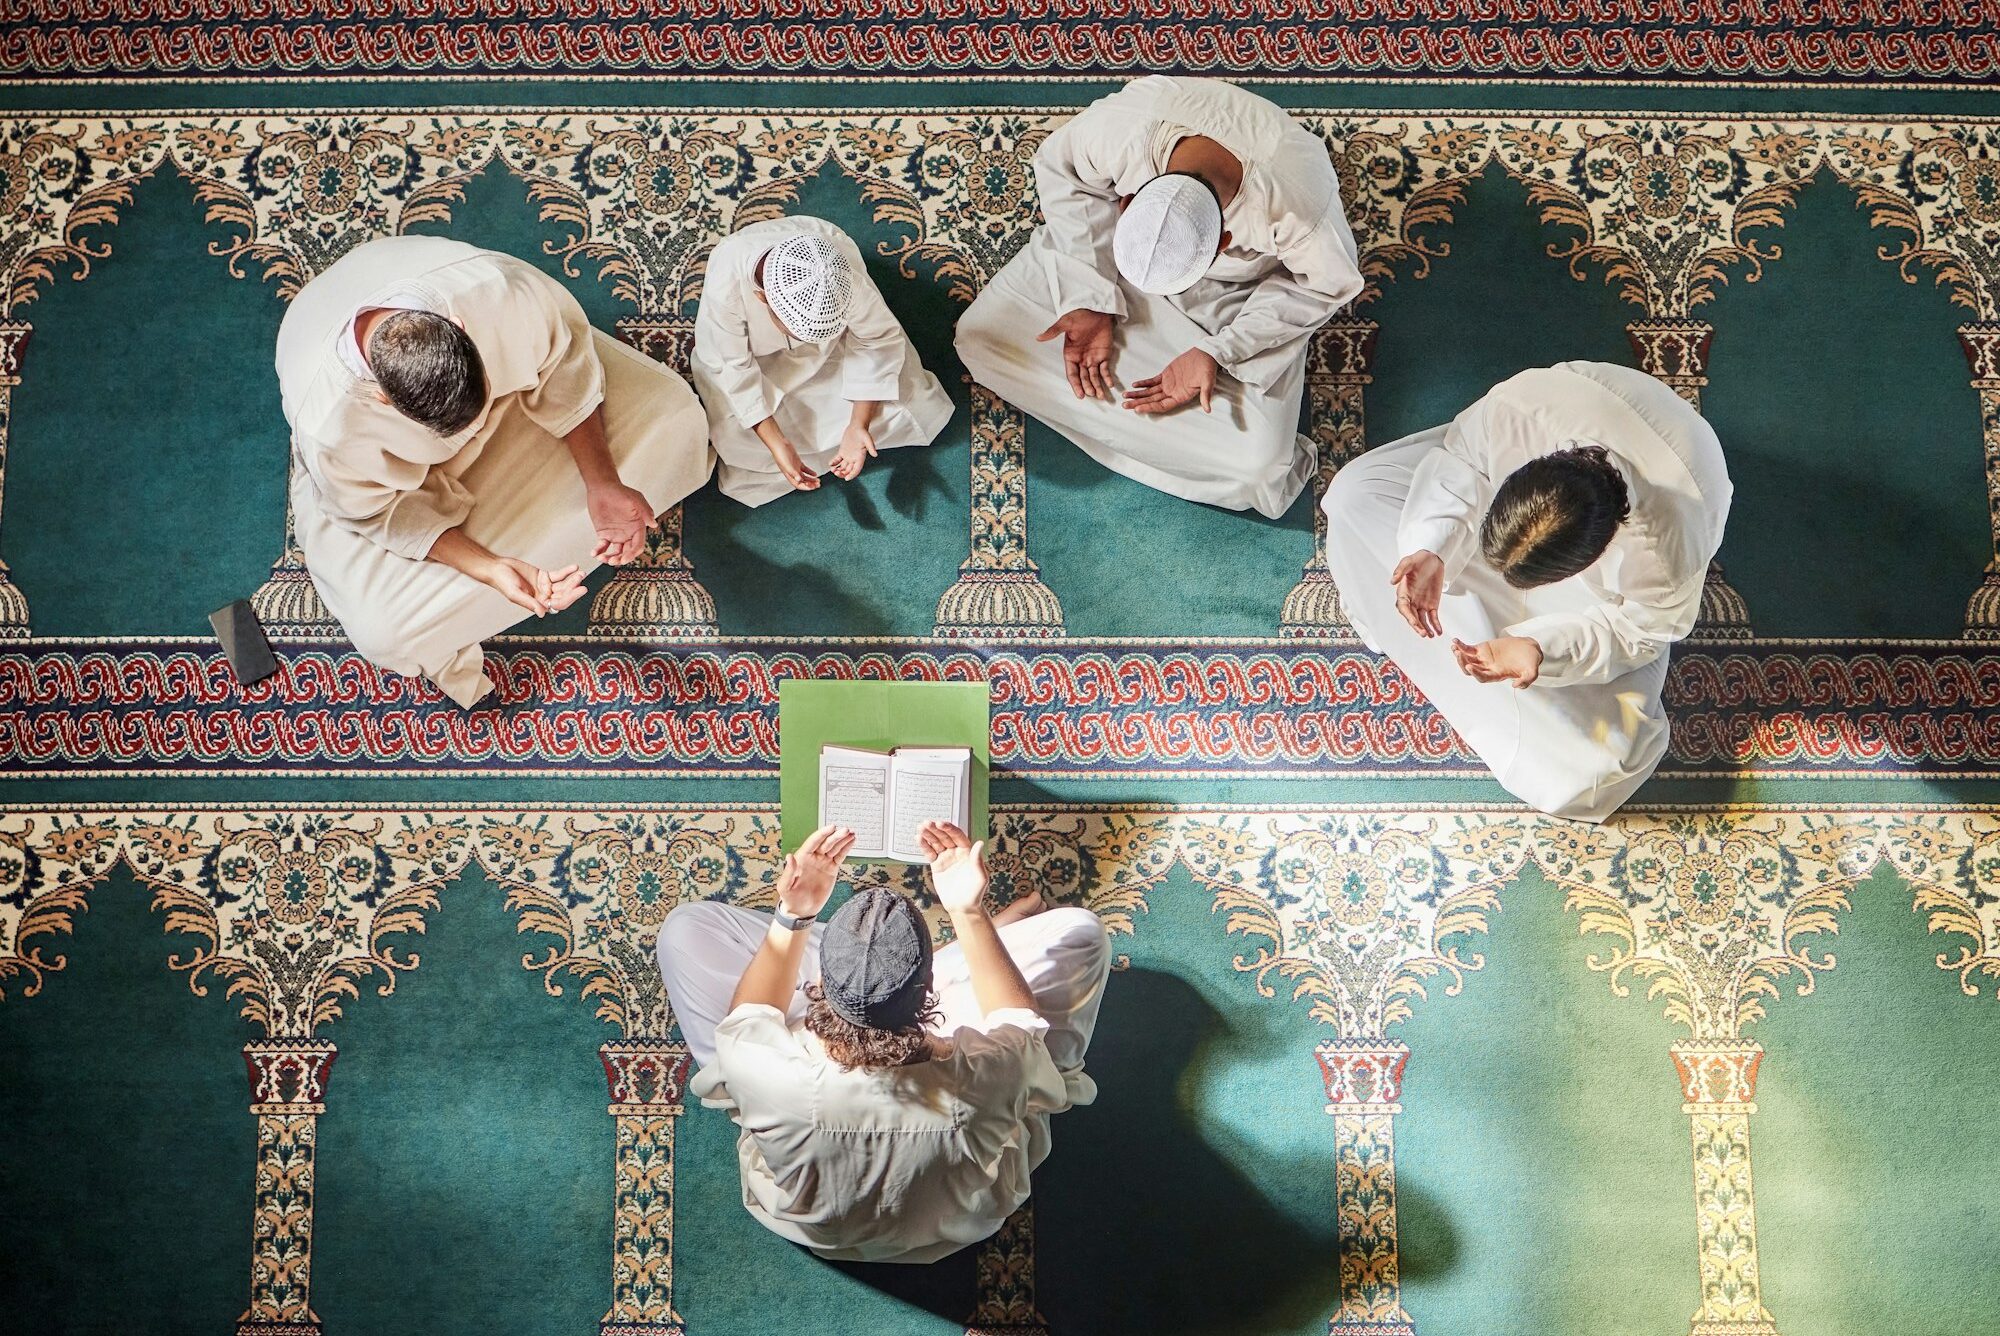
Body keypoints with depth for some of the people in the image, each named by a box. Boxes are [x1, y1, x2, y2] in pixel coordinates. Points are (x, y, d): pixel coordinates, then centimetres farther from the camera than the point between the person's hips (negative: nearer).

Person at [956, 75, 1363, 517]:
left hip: (1235, 297, -2)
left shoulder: (1298, 205, -41)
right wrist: (1091, 301, -19)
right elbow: (1059, 169, -13)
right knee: (980, 337, -10)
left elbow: (1327, 284, -18)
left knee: (1253, 469, -19)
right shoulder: (1118, 127, -37)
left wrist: (1217, 353, -26)